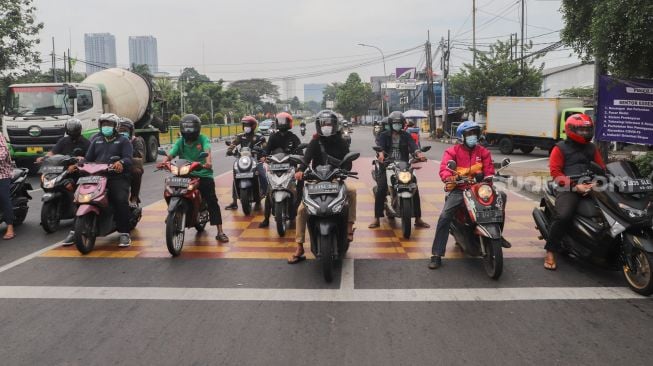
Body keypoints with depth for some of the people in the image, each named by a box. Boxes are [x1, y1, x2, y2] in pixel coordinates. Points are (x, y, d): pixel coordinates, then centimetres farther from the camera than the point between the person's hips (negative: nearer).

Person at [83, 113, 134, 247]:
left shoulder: (123, 140, 12)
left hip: (118, 177, -4)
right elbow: (88, 158, 19)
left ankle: (124, 233, -22)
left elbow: (128, 158, -5)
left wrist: (121, 162, -28)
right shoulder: (96, 141, 26)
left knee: (121, 201, -29)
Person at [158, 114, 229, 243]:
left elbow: (207, 150, -20)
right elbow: (171, 153, -7)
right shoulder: (180, 142, 9)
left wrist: (208, 161, -42)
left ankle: (220, 232, -6)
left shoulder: (203, 139, 0)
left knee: (212, 202, -8)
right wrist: (164, 161, -29)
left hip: (203, 174, -3)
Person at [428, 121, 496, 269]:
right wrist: (449, 178, -33)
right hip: (458, 189, -3)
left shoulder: (483, 152, 13)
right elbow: (444, 168, -12)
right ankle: (436, 255, -16)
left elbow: (489, 170, 6)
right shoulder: (453, 151, 2)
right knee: (444, 217, -21)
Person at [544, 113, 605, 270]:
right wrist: (575, 186, -16)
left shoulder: (591, 148, 23)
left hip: (590, 186, 5)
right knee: (563, 216, -30)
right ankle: (550, 251, -16)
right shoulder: (560, 148, 7)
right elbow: (555, 172, -4)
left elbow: (602, 168, 16)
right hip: (568, 187, -5)